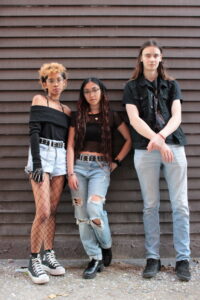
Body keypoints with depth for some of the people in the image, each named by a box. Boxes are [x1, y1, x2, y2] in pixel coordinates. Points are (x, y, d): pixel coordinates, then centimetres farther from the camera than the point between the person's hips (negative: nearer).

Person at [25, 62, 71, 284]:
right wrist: (37, 164, -16)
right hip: (42, 155, -5)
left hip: (61, 158, 5)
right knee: (43, 212, -11)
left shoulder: (66, 110, 16)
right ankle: (34, 260, 1)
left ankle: (48, 256, 15)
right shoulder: (39, 100, 3)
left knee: (52, 211, 6)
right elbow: (34, 132, -7)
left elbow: (68, 139, 16)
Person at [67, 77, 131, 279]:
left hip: (101, 167, -2)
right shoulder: (77, 117, 10)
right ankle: (95, 258, 8)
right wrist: (71, 173, -6)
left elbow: (129, 139, 8)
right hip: (79, 166, 3)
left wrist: (117, 161, 1)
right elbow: (70, 146, 4)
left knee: (94, 208, -22)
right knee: (82, 214, -3)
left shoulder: (111, 116, 6)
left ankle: (106, 247, 6)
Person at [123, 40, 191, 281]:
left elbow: (176, 116, 1)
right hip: (145, 151, -1)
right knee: (150, 206, 4)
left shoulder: (171, 85, 13)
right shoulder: (132, 87, 9)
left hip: (174, 147, 1)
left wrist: (161, 135, -19)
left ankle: (183, 259, 8)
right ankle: (153, 258, 14)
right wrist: (158, 142, -17)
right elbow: (134, 119, -4)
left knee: (180, 205, -1)